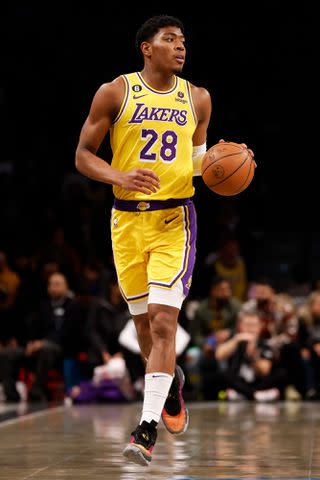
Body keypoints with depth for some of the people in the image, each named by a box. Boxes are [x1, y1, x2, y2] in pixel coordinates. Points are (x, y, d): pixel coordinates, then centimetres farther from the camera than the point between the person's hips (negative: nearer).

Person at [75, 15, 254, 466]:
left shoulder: (197, 99, 7)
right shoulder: (115, 93, -1)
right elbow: (83, 155, 1)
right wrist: (120, 177, -18)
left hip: (175, 218, 0)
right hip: (128, 220, 0)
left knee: (164, 320, -14)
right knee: (144, 322, 10)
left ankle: (147, 428, -15)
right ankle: (171, 381, 42)